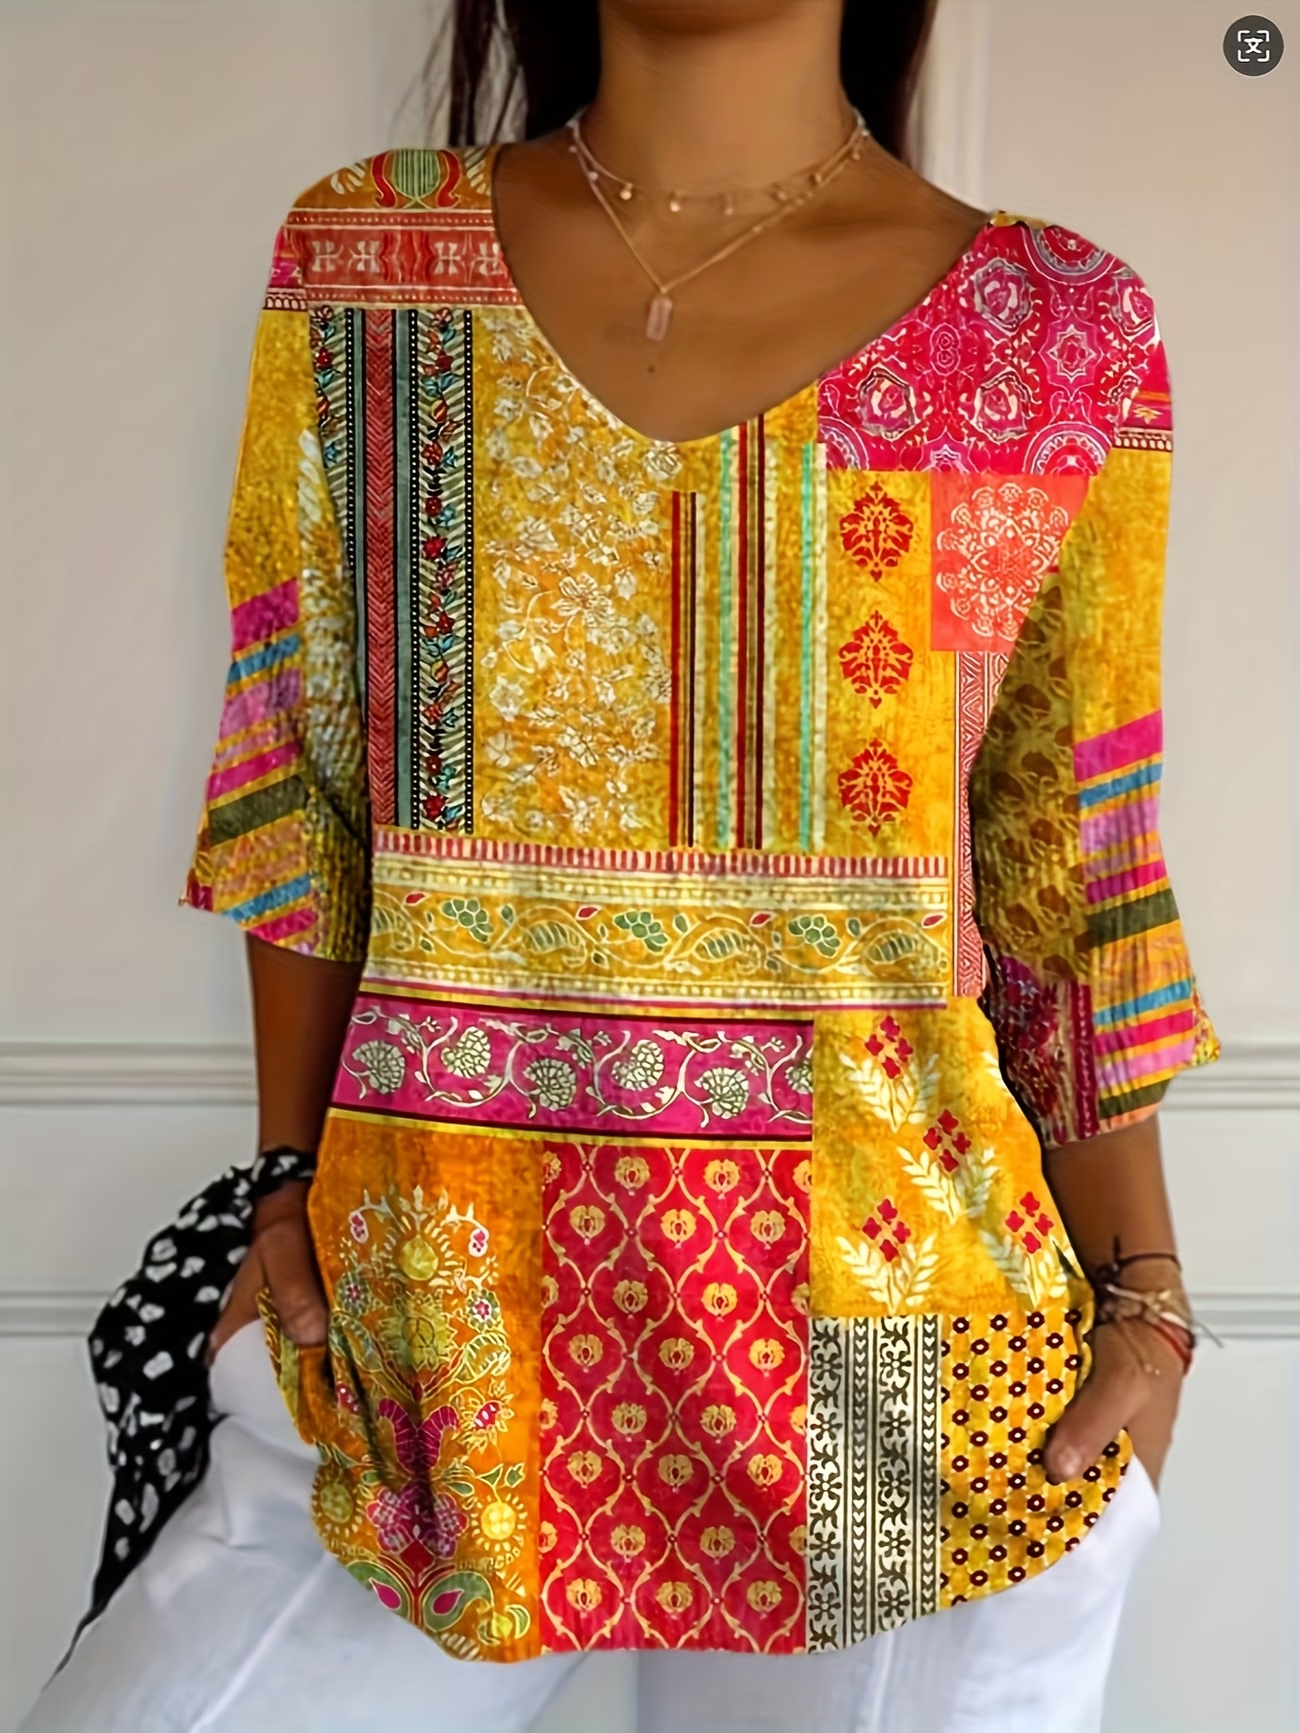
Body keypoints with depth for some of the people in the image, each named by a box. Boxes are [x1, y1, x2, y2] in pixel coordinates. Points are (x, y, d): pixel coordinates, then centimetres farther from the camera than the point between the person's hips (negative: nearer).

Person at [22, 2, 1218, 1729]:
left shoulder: (1061, 334, -3)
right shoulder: (356, 263, 0)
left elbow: (1072, 877, 3)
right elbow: (299, 794, 5)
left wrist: (1144, 1302, 3)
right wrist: (291, 1183, 5)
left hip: (897, 1355, 0)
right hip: (417, 1334, 2)